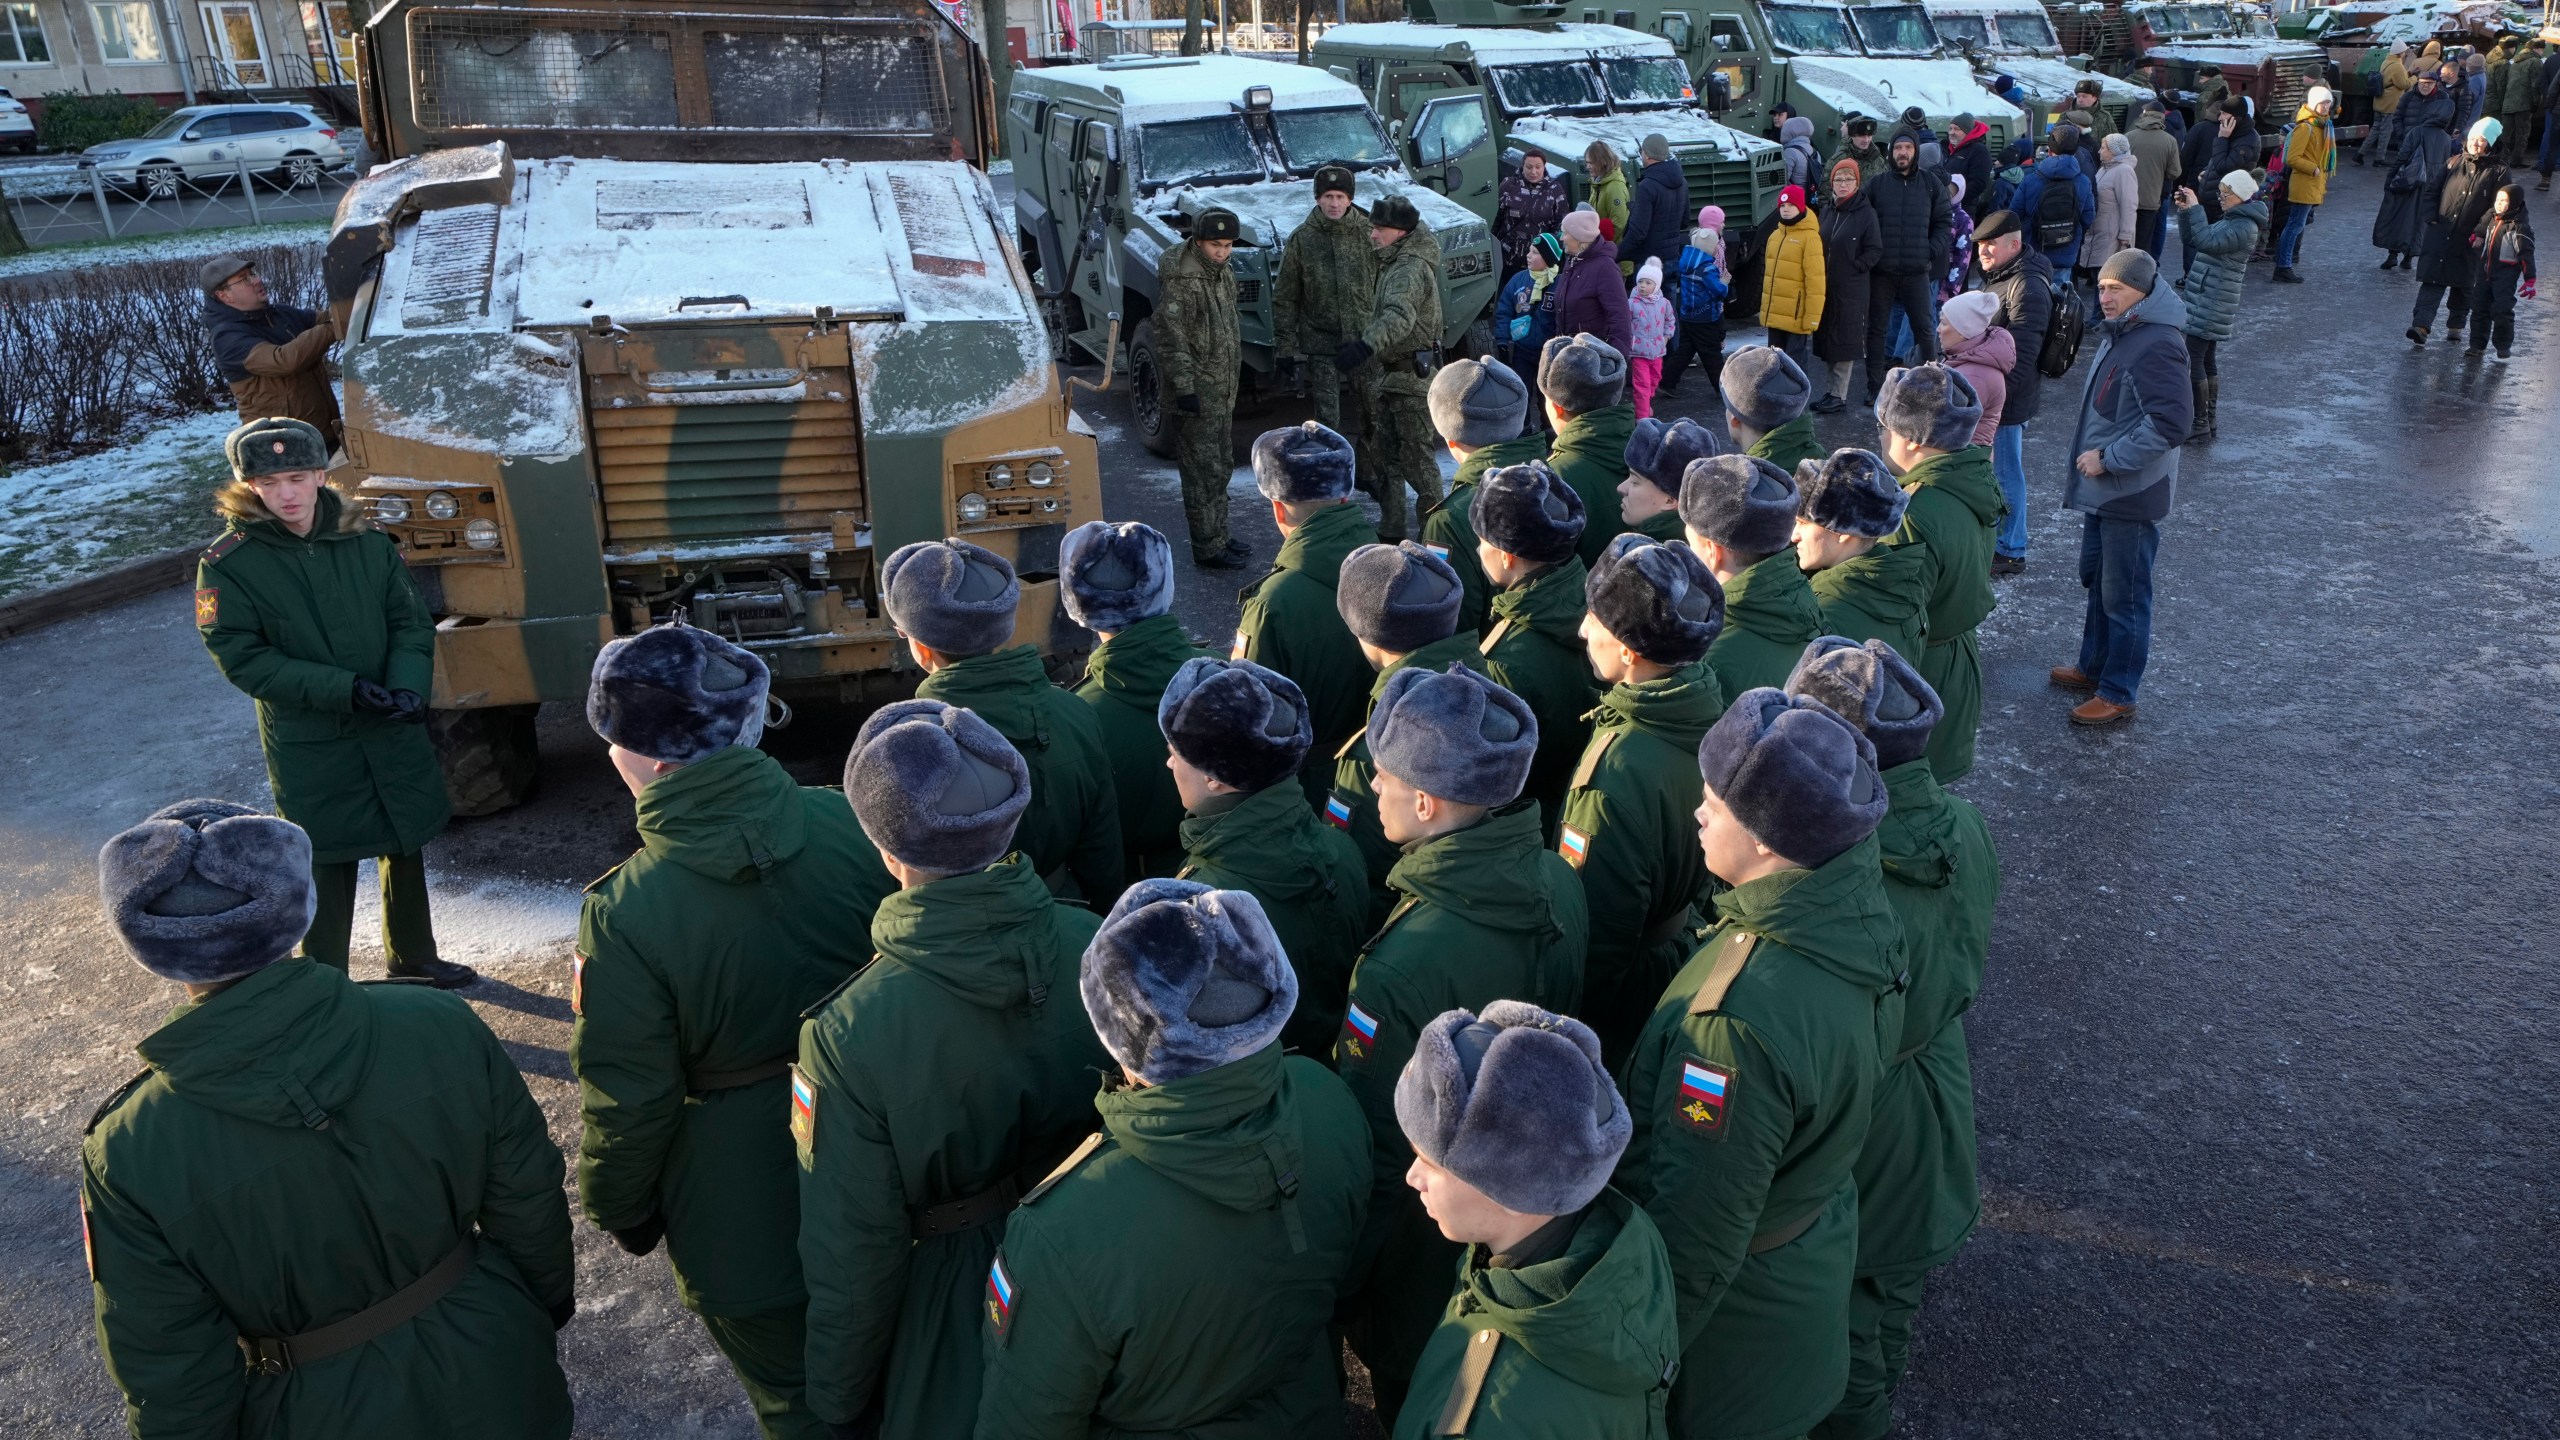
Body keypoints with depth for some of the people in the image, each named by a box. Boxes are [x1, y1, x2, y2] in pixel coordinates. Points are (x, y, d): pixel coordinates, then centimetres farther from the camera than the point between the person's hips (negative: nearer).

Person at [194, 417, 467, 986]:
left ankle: (413, 960, 39)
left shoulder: (367, 543, -2)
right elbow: (240, 657, -15)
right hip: (309, 747, -4)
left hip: (394, 732, 4)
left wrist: (408, 687, -19)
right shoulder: (228, 564, -11)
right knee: (327, 869, 6)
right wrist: (345, 689, -23)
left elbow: (411, 622, 0)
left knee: (406, 848, 18)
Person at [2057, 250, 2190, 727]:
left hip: (2132, 495, -10)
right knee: (2096, 581, 22)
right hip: (2102, 490, 10)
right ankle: (2094, 666, 38)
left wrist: (2109, 459, -23)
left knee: (2124, 596, 2)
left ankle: (2118, 694, 13)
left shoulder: (2156, 346, -24)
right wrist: (2090, 447, 10)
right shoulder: (2120, 333, 8)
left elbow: (2172, 423, -28)